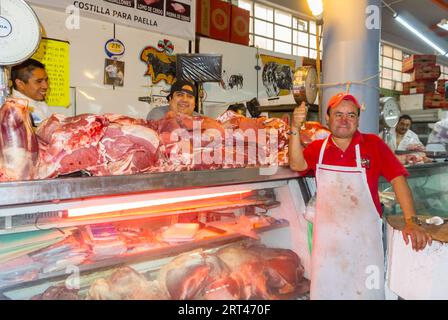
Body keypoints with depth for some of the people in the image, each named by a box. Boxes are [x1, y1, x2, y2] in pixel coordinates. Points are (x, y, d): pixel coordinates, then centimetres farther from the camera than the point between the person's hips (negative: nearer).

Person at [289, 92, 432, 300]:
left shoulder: (373, 144, -4)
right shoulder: (317, 148, 1)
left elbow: (397, 178, -8)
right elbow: (297, 165, -16)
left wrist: (411, 221, -17)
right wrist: (295, 130, -29)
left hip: (364, 235, -1)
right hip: (327, 235, 1)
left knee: (367, 291, 12)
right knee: (325, 290, 14)